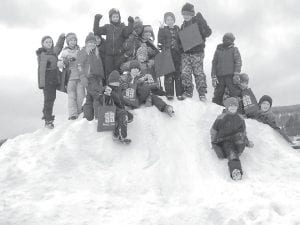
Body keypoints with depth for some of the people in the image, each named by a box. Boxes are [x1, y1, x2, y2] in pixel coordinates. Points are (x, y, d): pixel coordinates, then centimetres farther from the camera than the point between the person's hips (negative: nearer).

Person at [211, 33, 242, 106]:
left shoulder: (234, 50, 11)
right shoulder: (218, 50, 18)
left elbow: (238, 62, 1)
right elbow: (214, 63, 16)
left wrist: (236, 73, -15)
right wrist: (213, 77, 6)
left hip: (231, 75, -2)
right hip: (220, 76, 2)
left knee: (235, 94, -13)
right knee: (218, 95, 0)